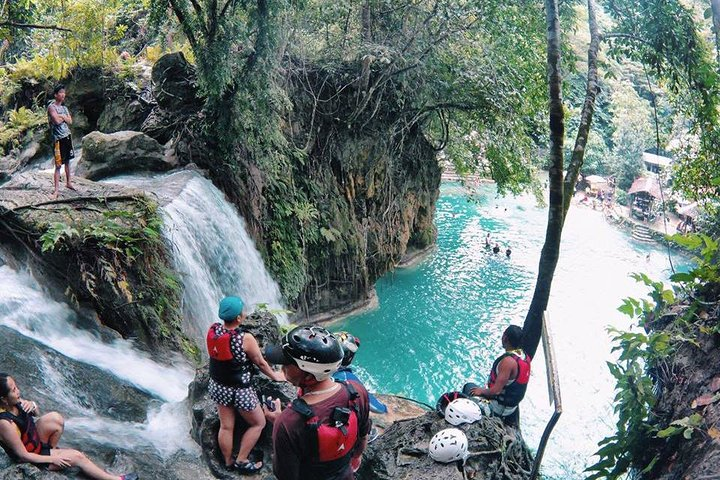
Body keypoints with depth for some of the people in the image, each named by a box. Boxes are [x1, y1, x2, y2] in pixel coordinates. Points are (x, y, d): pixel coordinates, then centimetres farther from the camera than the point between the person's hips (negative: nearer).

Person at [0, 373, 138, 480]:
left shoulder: (14, 402, -15)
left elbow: (37, 413, 4)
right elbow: (23, 455, -27)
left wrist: (32, 405, -20)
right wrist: (52, 459, -17)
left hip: (36, 440, 7)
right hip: (31, 457, -7)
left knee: (55, 418, -18)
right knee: (77, 457, -10)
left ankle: (51, 449, 11)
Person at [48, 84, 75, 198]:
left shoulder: (64, 107, 12)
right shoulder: (51, 107, -9)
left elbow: (70, 121, 3)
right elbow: (57, 121, -20)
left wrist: (62, 117, -12)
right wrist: (65, 117, -3)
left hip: (67, 136, 7)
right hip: (58, 138, -7)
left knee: (67, 161, 17)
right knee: (58, 165, -7)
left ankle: (68, 182, 31)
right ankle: (56, 189, -6)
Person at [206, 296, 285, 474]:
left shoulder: (212, 330, -11)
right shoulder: (245, 338, -26)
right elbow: (260, 363, -11)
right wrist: (275, 376, 7)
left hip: (217, 386, 6)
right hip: (240, 391, -6)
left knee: (226, 426, 21)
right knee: (258, 424, 17)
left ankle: (228, 462, 35)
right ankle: (241, 461, 21)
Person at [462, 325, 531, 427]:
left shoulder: (508, 361, -31)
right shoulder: (525, 356, -4)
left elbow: (496, 390, -30)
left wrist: (482, 391, -10)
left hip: (499, 408, -8)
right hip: (513, 407, 8)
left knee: (469, 387, 6)